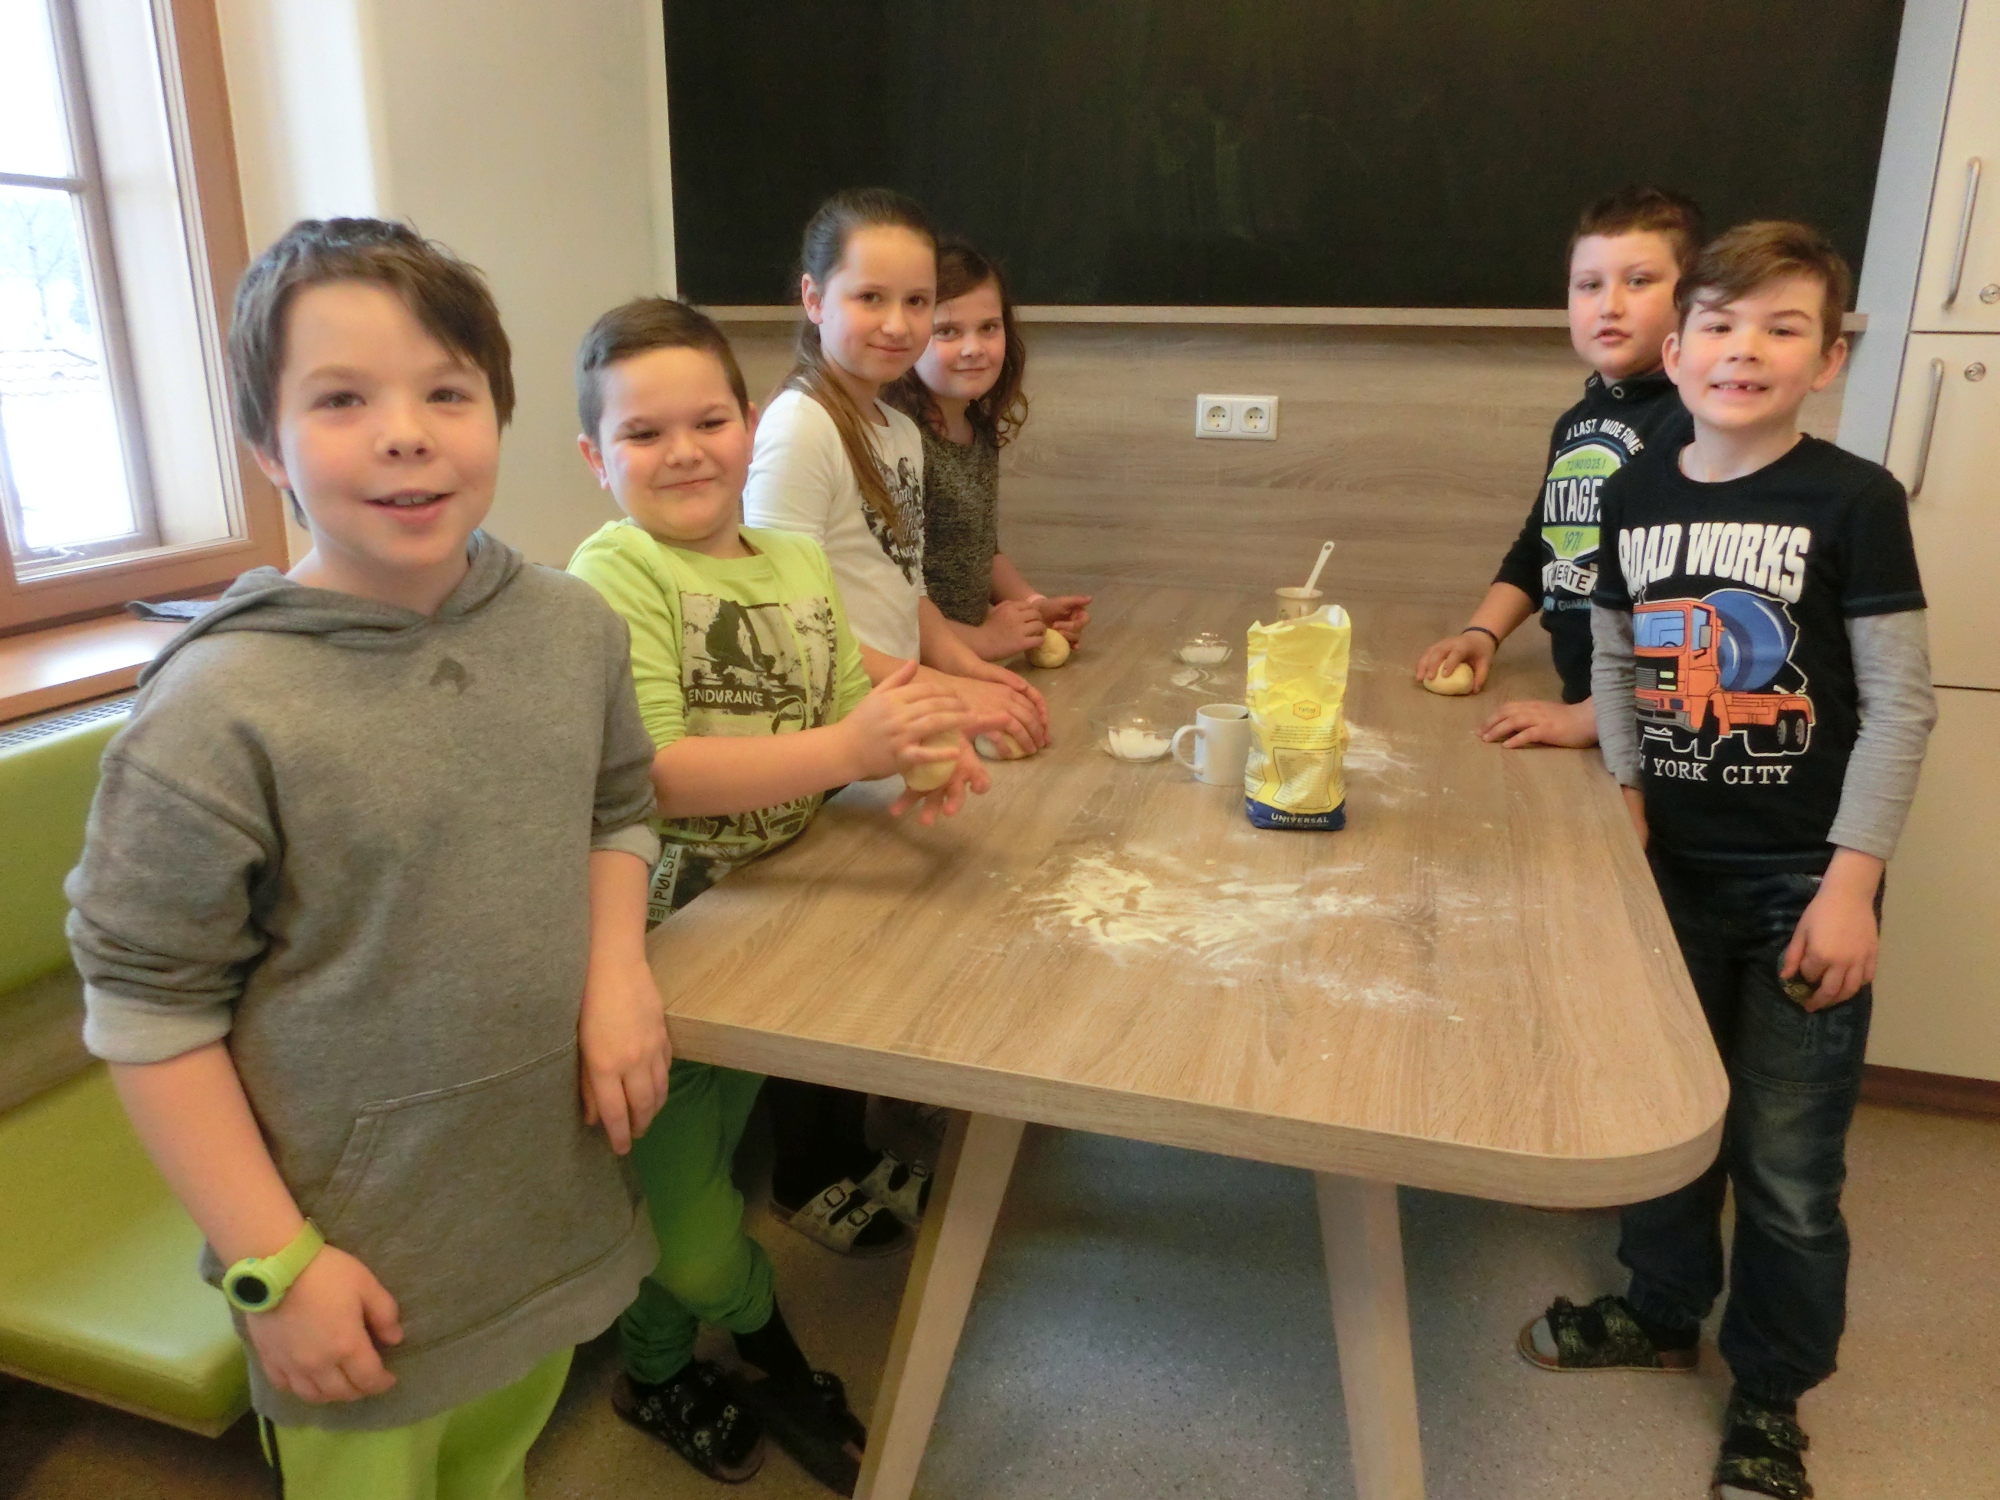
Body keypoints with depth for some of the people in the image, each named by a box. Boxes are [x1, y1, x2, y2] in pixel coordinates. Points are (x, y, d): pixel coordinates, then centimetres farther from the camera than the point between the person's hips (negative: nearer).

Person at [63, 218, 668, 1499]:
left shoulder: (574, 627, -6)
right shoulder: (220, 712, -21)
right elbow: (146, 1007, -13)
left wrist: (619, 965, -9)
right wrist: (275, 1264, -12)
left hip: (557, 1193, 5)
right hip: (359, 1254, -4)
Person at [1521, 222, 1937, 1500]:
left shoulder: (1853, 500, -12)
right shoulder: (1637, 495, 0)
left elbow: (1901, 703, -12)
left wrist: (1852, 885, -15)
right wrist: (1627, 796, 0)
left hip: (1802, 881, -4)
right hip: (1674, 867, 4)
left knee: (1787, 1164, 7)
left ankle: (1772, 1394, 31)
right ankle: (1664, 1313, 43)